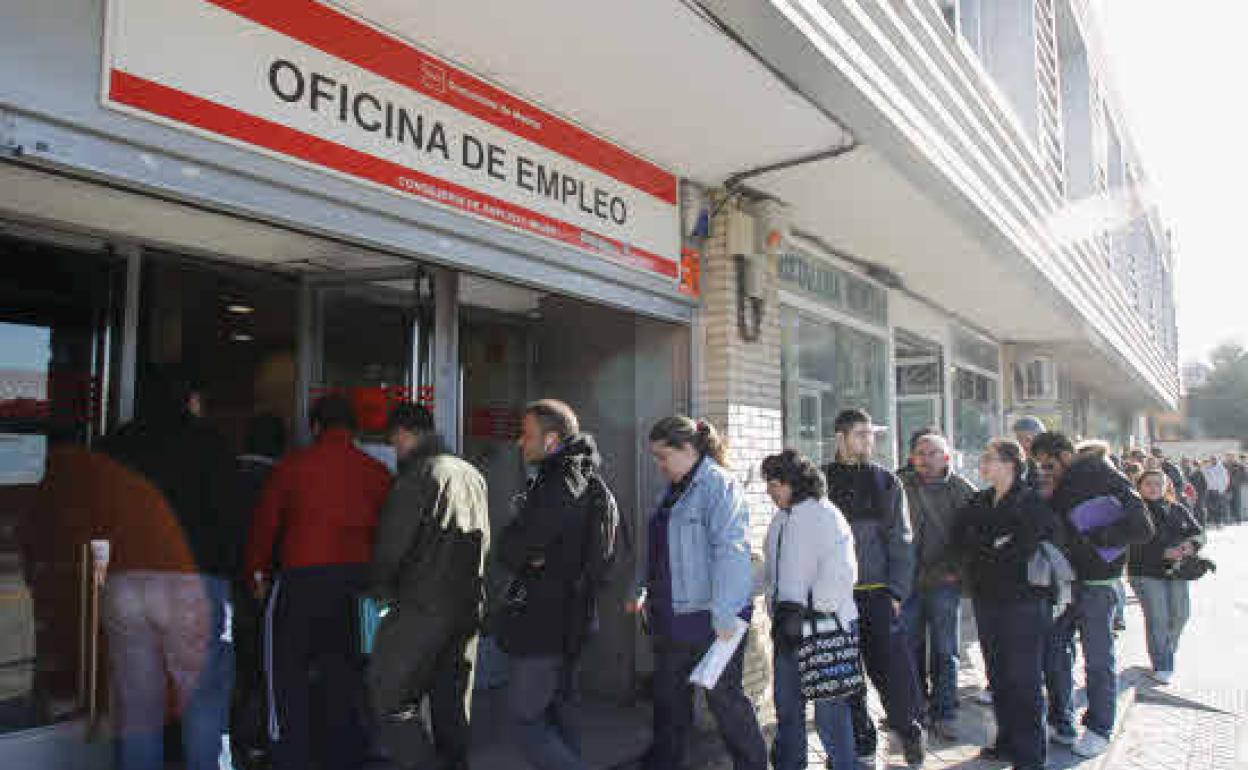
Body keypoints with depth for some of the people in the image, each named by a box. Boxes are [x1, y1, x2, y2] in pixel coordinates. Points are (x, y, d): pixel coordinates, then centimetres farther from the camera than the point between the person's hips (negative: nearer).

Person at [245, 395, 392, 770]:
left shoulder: (292, 465, -2)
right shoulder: (376, 472, 3)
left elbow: (266, 521, 1)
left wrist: (258, 572, 13)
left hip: (301, 576, -3)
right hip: (354, 579, 3)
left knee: (288, 668, 10)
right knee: (342, 668, 15)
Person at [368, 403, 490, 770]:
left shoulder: (418, 474, -12)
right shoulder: (473, 475, 12)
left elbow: (392, 543, -12)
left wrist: (382, 587, 5)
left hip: (421, 609, -8)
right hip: (469, 606, 8)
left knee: (389, 701, 0)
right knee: (452, 707, 15)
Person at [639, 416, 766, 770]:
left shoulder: (718, 484, -14)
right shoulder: (673, 490, 14)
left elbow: (730, 551, -22)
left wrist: (724, 614, -25)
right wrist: (646, 591, 16)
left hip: (709, 619, -8)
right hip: (671, 618, 8)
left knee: (724, 697, 4)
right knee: (668, 699, 18)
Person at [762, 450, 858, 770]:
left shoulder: (825, 515, -12)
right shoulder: (779, 520, 12)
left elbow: (841, 572, -19)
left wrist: (813, 612, -19)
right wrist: (777, 607, 10)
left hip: (824, 624, -8)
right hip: (788, 627, 8)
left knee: (829, 708, -1)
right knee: (786, 704, 16)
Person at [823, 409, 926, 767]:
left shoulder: (886, 482, 6)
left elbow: (902, 541, 3)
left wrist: (896, 591, -5)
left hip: (878, 593, 0)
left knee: (894, 667, -3)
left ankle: (908, 728, 21)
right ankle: (861, 740, 22)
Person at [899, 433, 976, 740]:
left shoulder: (960, 488, 1)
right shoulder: (901, 485, 3)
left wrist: (958, 568, -4)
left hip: (944, 580, -1)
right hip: (907, 579, 1)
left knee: (944, 652, 5)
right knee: (910, 649, 7)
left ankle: (943, 714, 15)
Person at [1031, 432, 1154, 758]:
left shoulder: (1106, 480, -11)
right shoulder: (1058, 486, 9)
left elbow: (1142, 528, -17)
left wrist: (1092, 537, -19)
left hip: (1096, 582, -6)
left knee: (1098, 658, 4)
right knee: (1054, 649, 9)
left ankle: (1099, 730, 19)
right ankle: (1062, 723, 21)